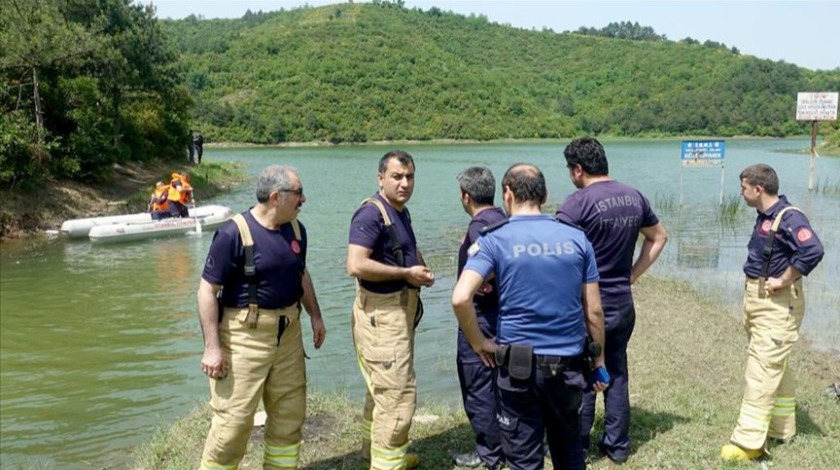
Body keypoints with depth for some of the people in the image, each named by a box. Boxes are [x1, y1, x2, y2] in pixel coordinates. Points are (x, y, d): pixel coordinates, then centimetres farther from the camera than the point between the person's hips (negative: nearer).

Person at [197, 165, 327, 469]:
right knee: (234, 419, -3)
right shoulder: (234, 233, -16)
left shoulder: (296, 229, 4)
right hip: (245, 337, -6)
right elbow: (207, 290, -15)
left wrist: (315, 316, 18)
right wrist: (212, 347, -18)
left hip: (288, 334, 7)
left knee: (290, 414, 14)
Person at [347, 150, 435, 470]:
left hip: (400, 310, 10)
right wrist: (407, 273, -20)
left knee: (383, 388, 22)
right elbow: (356, 265, -29)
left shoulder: (401, 212, 12)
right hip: (381, 315, -10)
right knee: (398, 394, -7)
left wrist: (421, 268, 8)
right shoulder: (371, 213, -18)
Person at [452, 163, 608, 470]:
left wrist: (479, 343, -6)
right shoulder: (576, 239, 1)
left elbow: (460, 299, -22)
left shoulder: (495, 240, -8)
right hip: (568, 364, 3)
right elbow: (594, 311, 3)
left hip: (520, 366, -3)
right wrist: (599, 359, 15)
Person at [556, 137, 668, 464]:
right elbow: (659, 237, 16)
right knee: (616, 373, 16)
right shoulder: (634, 198, 4)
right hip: (623, 304, 6)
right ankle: (617, 445, 25)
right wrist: (633, 274, 13)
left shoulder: (578, 203, -18)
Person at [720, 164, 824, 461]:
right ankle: (782, 429, 31)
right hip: (758, 300, 10)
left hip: (777, 304, -10)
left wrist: (783, 281, -23)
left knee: (762, 370, -8)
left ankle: (749, 442, -4)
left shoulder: (788, 218, -19)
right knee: (776, 367, 18)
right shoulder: (764, 216, 9)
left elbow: (813, 251, -33)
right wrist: (751, 297, 10)